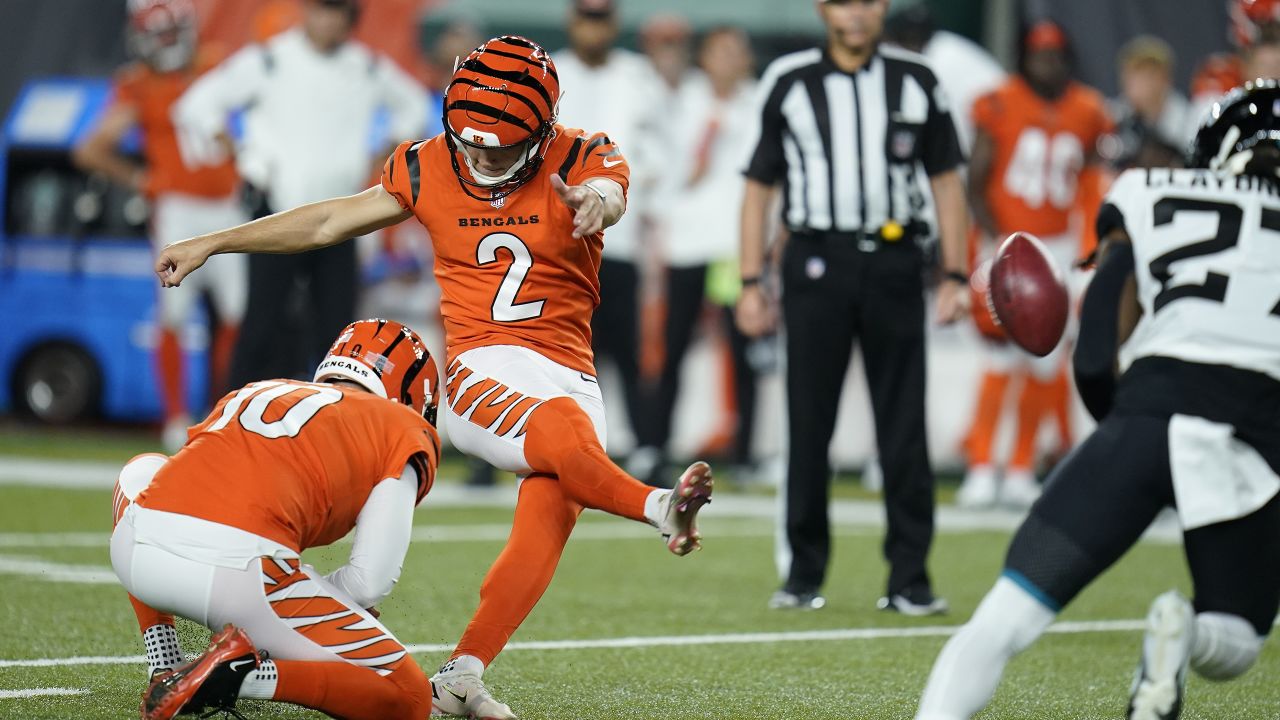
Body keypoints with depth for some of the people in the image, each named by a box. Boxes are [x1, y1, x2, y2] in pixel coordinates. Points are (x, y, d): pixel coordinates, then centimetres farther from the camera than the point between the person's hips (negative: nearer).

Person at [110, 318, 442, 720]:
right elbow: (371, 582, 7)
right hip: (242, 572, -5)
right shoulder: (402, 433, 18)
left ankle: (166, 673, 27)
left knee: (141, 475, 42)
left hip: (135, 551, 5)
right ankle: (243, 675, -13)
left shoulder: (254, 392, 33)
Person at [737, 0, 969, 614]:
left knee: (905, 429, 0)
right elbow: (759, 186, 8)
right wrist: (750, 283, 2)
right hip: (816, 262, 0)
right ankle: (804, 575, 11)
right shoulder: (788, 81, 5)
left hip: (893, 263, 1)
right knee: (808, 425, 1)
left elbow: (946, 180, 12)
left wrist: (954, 275, 5)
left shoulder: (915, 81, 7)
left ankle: (909, 579, 6)